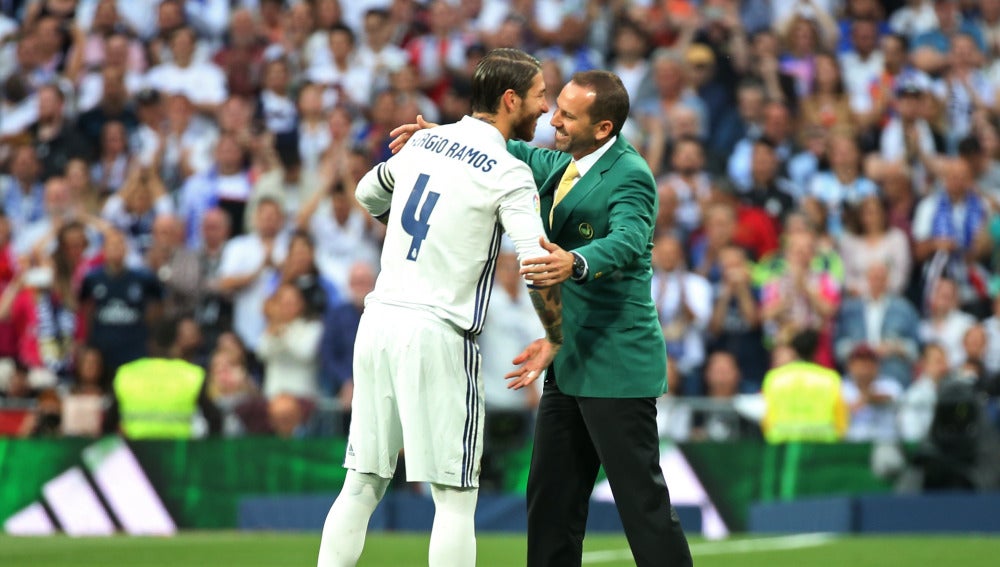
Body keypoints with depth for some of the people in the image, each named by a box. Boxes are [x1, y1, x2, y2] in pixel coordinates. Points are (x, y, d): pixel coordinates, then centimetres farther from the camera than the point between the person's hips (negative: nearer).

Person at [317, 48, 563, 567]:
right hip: (437, 334, -7)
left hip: (378, 319, 7)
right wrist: (554, 338, -1)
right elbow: (539, 268, -16)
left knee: (362, 484, 10)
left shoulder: (422, 141, 12)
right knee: (454, 497, -2)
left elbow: (369, 195, 31)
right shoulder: (509, 174, -7)